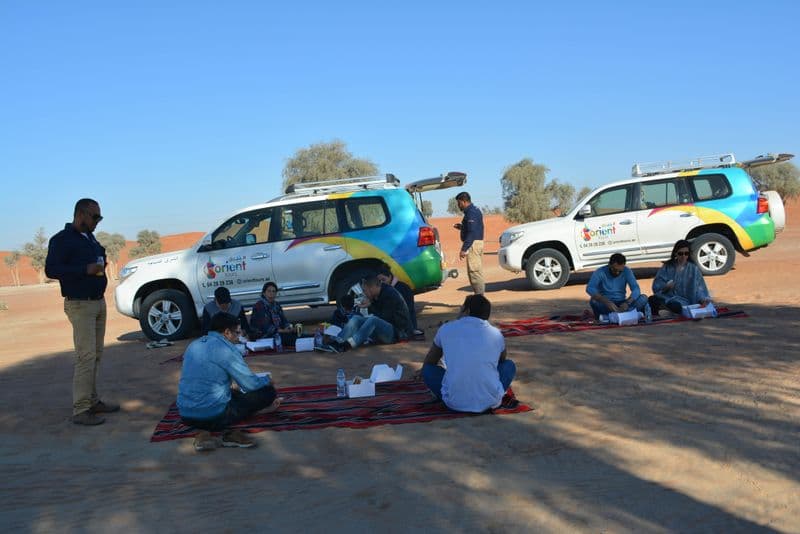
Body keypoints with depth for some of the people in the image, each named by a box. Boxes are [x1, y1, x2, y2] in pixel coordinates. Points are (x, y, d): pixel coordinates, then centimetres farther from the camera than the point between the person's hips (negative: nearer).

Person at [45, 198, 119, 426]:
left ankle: (92, 401, 18)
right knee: (86, 355, -12)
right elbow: (51, 269, -17)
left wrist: (100, 266, 4)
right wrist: (85, 270, -24)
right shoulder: (62, 239, -9)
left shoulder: (90, 238, 16)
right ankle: (81, 410, -8)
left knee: (96, 354, 10)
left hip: (98, 302, 8)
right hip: (80, 304, -8)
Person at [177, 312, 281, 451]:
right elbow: (250, 384, -9)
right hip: (213, 416, -9)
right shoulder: (226, 349, -13)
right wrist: (267, 381, 14)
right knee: (268, 392, 0)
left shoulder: (193, 345, 10)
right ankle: (227, 432, 4)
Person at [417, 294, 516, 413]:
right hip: (490, 402, 1)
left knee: (428, 370, 23)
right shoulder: (497, 334, 8)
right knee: (509, 365, 25)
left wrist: (422, 371, 46)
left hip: (456, 403, -1)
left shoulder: (446, 329, 5)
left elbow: (430, 362, 22)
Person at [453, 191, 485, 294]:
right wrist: (461, 227, 15)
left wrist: (464, 249, -24)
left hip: (473, 244, -11)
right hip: (478, 242, 11)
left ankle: (479, 295, -7)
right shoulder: (475, 210, 16)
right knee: (477, 271, 14)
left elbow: (471, 232, -23)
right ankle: (480, 294, 20)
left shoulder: (471, 213, -16)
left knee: (474, 271, -8)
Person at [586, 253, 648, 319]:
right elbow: (590, 288, -28)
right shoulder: (600, 272, -12)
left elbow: (636, 289, -14)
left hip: (621, 305, 3)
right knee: (593, 300, -33)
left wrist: (627, 302, -34)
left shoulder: (627, 272, -4)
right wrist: (606, 302, -42)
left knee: (643, 298, -21)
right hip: (605, 305, -3)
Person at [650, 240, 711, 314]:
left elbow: (699, 287, -4)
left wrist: (704, 299, -22)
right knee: (652, 299, -32)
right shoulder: (667, 266, 9)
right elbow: (656, 285, 4)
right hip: (666, 296, 1)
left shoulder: (693, 268, 8)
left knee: (675, 305, -38)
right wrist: (665, 286, -17)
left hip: (683, 299, -1)